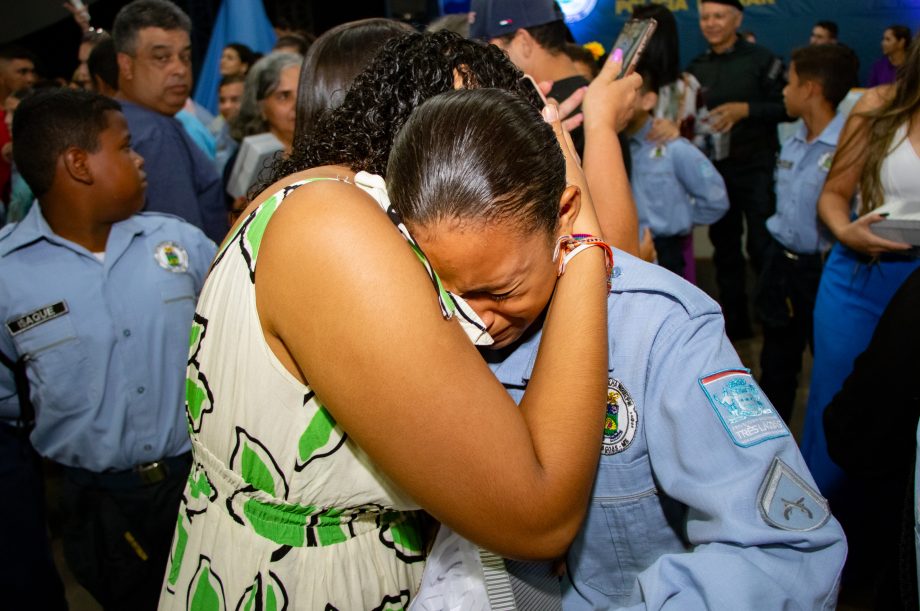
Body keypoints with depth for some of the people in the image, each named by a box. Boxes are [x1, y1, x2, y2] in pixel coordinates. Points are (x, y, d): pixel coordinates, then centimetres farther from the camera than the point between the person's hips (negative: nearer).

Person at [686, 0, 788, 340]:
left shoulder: (760, 60, -6)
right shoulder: (695, 68, 7)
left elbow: (787, 108, -9)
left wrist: (745, 109, -21)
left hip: (757, 169, -4)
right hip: (715, 170, 5)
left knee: (763, 248, -2)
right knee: (724, 247, 11)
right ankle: (734, 320, 24)